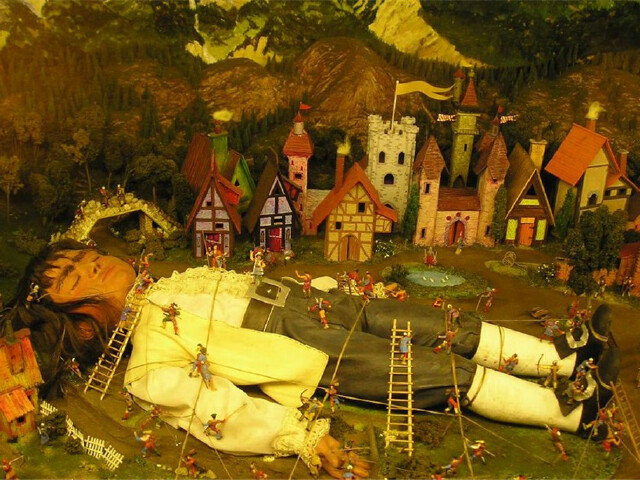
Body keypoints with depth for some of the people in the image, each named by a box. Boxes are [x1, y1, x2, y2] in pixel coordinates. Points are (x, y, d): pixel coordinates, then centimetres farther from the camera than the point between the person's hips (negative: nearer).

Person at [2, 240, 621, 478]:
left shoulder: (171, 282, 13)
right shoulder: (148, 365, -10)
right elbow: (225, 412, -16)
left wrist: (330, 286, 18)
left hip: (322, 304, 7)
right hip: (323, 361, -7)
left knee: (453, 328, 2)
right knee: (449, 373, -8)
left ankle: (567, 357, 16)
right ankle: (573, 410, 9)